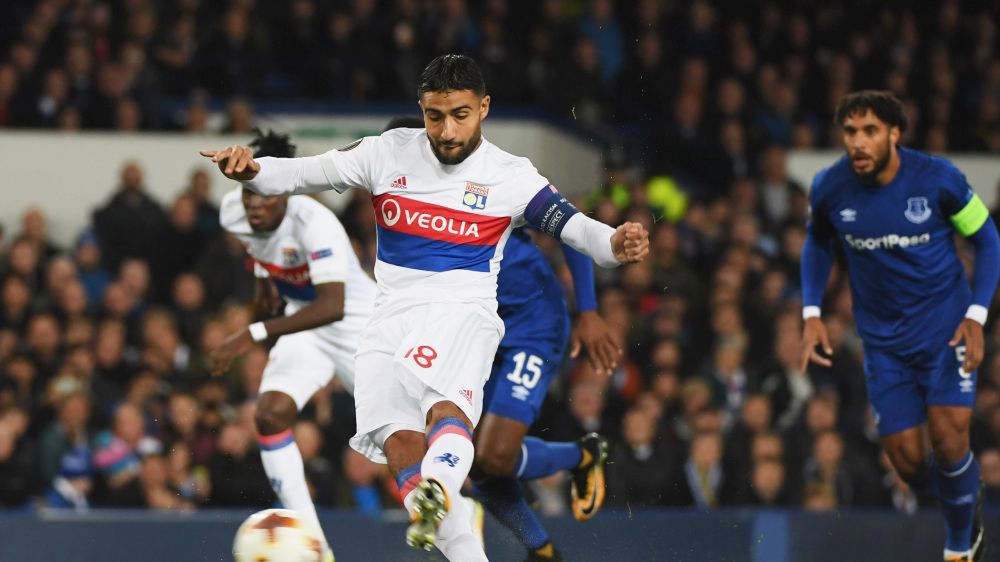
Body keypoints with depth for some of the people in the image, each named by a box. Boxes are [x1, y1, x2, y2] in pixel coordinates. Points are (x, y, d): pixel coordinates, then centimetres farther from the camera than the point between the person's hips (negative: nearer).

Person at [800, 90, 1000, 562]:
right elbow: (818, 243, 12)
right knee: (908, 461, -2)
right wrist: (812, 314, 1)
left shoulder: (937, 178, -17)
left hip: (946, 327, -2)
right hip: (884, 340, 2)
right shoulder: (829, 188, -10)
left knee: (949, 441, -17)